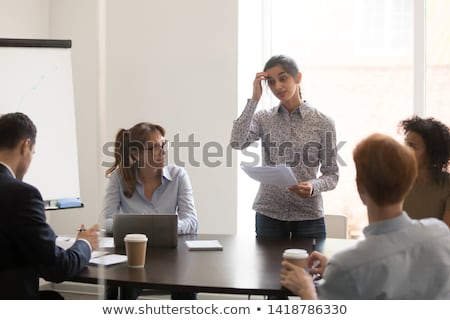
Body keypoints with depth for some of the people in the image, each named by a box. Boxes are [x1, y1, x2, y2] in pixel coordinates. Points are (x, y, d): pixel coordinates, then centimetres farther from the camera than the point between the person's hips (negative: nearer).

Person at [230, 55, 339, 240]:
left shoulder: (323, 123, -2)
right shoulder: (263, 118, 3)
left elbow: (331, 175, 0)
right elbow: (237, 143, -16)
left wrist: (313, 187, -21)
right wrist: (254, 99, -12)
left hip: (309, 216, -1)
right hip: (268, 215, 1)